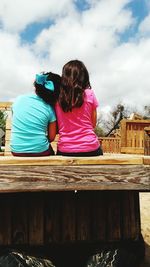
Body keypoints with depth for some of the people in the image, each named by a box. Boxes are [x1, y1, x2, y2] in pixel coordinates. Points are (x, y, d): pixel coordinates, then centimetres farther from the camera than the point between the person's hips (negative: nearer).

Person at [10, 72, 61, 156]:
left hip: (17, 151, 3)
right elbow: (51, 137, -3)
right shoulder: (49, 109, -8)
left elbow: (16, 124, 10)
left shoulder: (19, 99, -2)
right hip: (40, 151, -2)